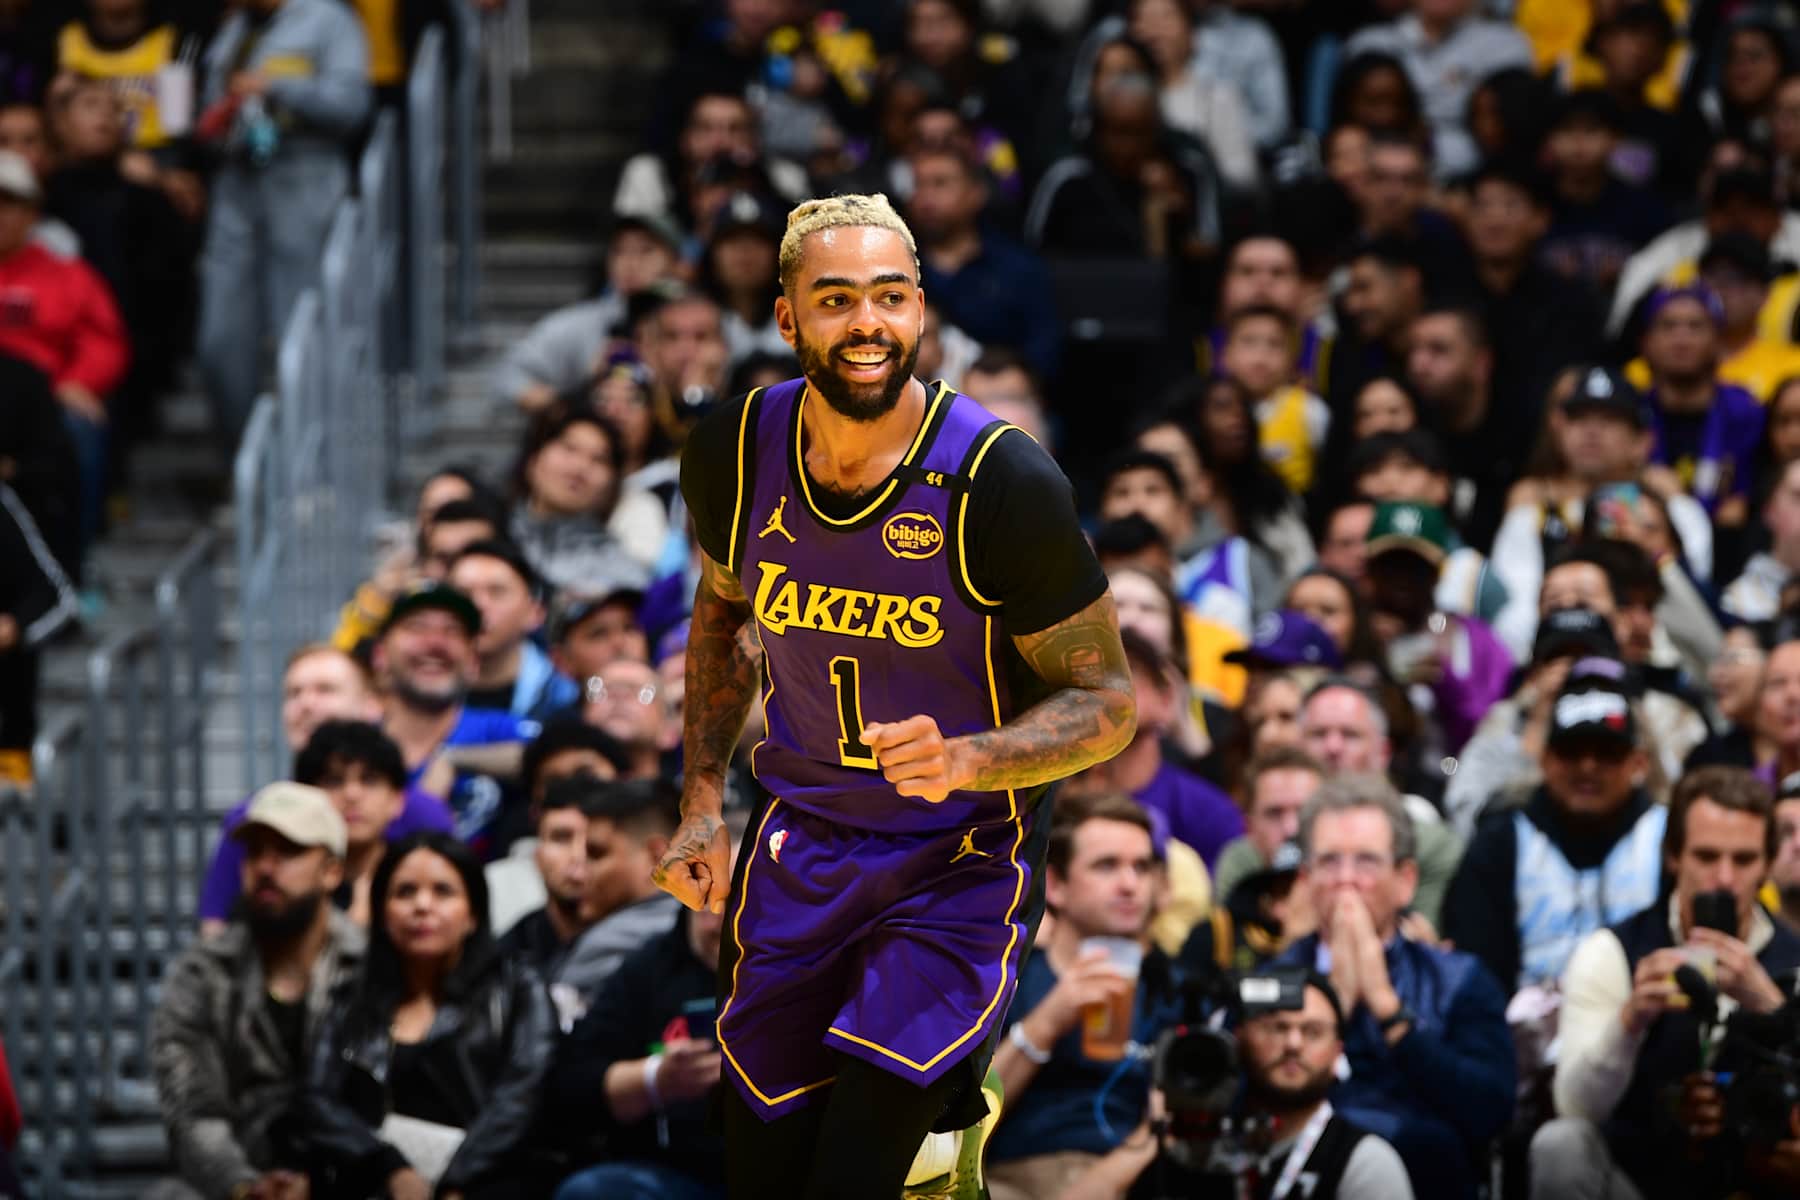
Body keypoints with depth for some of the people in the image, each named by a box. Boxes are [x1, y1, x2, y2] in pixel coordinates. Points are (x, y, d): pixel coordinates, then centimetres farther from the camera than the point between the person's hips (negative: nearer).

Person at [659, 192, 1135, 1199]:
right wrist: (704, 800, 8)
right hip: (804, 848, 4)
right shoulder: (735, 454, -6)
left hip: (965, 862, -4)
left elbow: (1108, 700, -11)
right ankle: (941, 1091, 36)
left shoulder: (1003, 483, -19)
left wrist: (964, 760, -28)